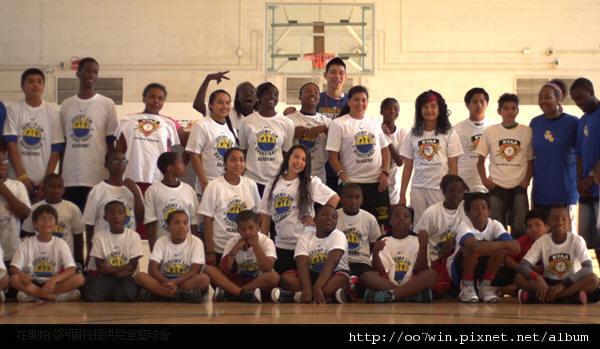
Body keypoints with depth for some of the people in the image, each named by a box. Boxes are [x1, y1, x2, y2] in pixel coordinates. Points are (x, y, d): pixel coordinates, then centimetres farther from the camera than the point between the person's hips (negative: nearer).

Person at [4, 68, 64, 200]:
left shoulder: (52, 111, 6)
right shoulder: (13, 109, 4)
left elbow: (57, 149, 3)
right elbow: (11, 144, -3)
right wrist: (22, 176, -11)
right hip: (17, 180, -1)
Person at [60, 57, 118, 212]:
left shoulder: (107, 105, 4)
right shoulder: (66, 105, 12)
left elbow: (111, 144, 4)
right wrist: (59, 176, 10)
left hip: (97, 179, -2)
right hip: (69, 180, 3)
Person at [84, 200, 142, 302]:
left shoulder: (134, 236, 0)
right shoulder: (99, 236, 4)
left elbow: (132, 267, -3)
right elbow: (99, 268, 0)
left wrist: (109, 269, -10)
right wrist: (122, 269, -9)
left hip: (126, 278, -1)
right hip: (106, 278, 1)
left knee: (124, 294, -37)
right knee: (92, 295, -32)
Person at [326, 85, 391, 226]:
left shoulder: (374, 122, 13)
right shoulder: (338, 124, 0)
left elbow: (385, 149, 18)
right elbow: (333, 156, -4)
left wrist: (385, 172, 3)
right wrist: (344, 178, -15)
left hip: (377, 182, 4)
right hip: (352, 183, -4)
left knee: (380, 222, 3)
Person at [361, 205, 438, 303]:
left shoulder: (416, 241, 15)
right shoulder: (384, 242, 16)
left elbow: (418, 270, 0)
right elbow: (381, 272, 3)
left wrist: (423, 246, -11)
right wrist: (375, 253, -12)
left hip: (411, 284, 0)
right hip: (386, 284, 0)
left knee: (431, 274, -28)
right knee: (366, 276, -28)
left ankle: (388, 295, -39)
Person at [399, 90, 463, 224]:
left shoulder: (449, 134, 4)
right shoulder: (413, 135, 11)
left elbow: (453, 167, 1)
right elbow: (408, 167, 11)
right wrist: (402, 195, 6)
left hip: (440, 189, -2)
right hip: (418, 189, 3)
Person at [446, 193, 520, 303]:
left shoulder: (495, 225, -11)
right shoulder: (464, 227, -23)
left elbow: (515, 247, -27)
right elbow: (475, 246, -45)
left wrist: (484, 250, -36)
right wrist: (505, 244, -35)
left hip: (482, 269, 4)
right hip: (459, 270, -4)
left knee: (499, 248, -24)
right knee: (472, 249, -34)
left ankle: (485, 287, -5)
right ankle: (467, 287, -11)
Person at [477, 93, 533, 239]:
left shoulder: (527, 132, 6)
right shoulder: (490, 131, 5)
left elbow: (531, 161, 10)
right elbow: (481, 160, 11)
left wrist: (526, 180, -4)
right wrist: (484, 179, -3)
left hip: (519, 188, 0)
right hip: (496, 188, 0)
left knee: (520, 228, -6)